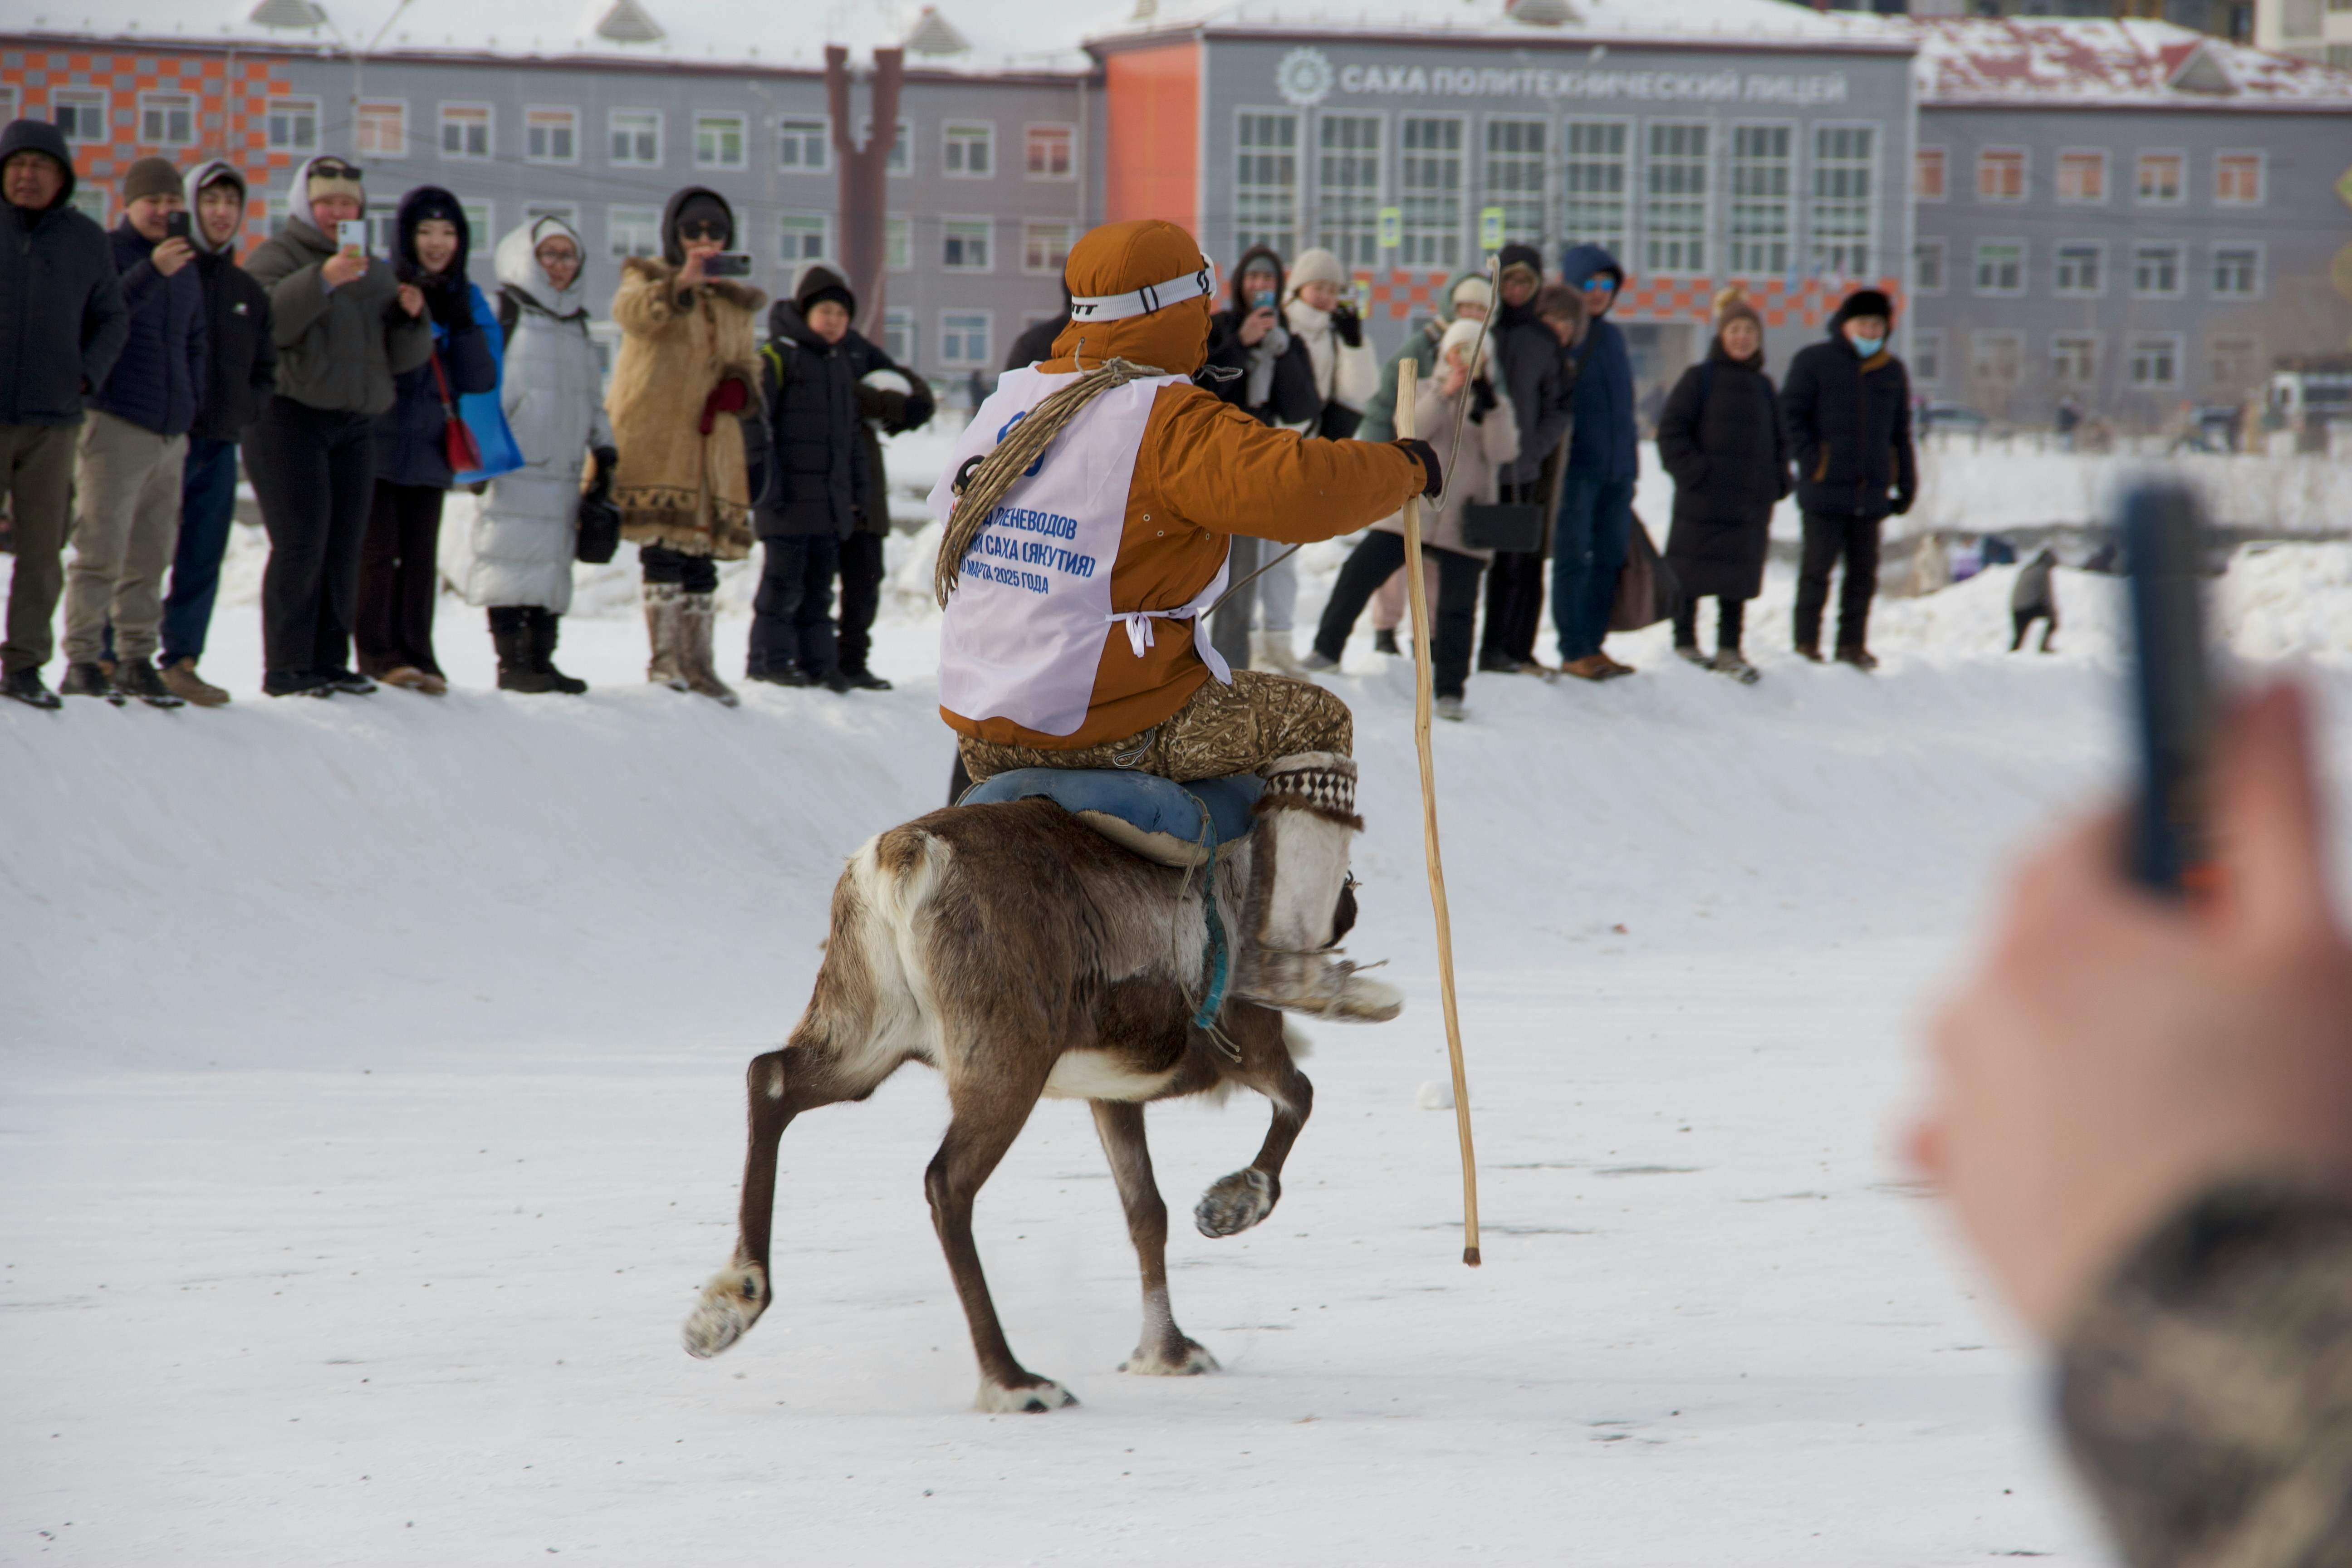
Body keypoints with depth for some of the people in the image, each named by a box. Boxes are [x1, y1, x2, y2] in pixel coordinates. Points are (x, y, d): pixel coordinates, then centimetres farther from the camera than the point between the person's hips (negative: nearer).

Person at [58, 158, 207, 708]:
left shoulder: (187, 270, 19)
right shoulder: (107, 252, -3)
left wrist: (190, 404, 20)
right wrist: (152, 272, -27)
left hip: (170, 432, 7)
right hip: (115, 428, -7)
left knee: (150, 558, 8)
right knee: (100, 553, -11)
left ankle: (137, 659, 14)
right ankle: (82, 660, -9)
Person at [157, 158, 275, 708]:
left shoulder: (248, 291, 15)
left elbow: (265, 368, 22)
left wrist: (243, 409, 7)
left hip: (220, 444, 6)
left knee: (203, 559, 6)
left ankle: (182, 661, 11)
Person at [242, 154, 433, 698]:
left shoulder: (375, 270, 19)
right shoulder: (277, 256, 1)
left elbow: (403, 358, 16)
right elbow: (264, 321, -19)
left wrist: (412, 317, -4)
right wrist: (323, 280, -28)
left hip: (355, 424, 6)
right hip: (290, 415, -6)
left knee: (345, 549, 4)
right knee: (302, 544, -12)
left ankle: (330, 660, 10)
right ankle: (286, 668, -9)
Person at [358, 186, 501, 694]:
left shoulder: (468, 301, 10)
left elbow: (482, 380, 3)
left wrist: (460, 323, -10)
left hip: (430, 446, 4)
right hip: (377, 440, -4)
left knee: (421, 554, 4)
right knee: (378, 548, -5)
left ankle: (416, 652, 9)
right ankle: (378, 653, 1)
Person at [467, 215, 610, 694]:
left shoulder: (577, 329, 19)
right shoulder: (509, 318, -4)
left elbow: (593, 399, 26)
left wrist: (604, 452, 19)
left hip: (563, 470, 7)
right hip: (516, 469, -7)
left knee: (553, 566, 8)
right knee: (514, 562, -8)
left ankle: (541, 658, 13)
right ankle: (511, 662, -6)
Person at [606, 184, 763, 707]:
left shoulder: (736, 301, 19)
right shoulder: (649, 278, 4)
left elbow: (747, 361, 26)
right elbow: (631, 311, -20)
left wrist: (737, 388, 0)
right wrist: (680, 284, -40)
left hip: (708, 439, 5)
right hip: (652, 435, -5)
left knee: (702, 554, 5)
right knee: (663, 547, -12)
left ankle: (697, 662, 10)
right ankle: (665, 656, -7)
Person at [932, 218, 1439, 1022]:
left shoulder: (1010, 403, 9)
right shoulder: (1169, 422, -14)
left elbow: (952, 507, 25)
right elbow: (1300, 487, -26)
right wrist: (1402, 469, -7)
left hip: (980, 729, 7)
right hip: (1114, 725, -7)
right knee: (1310, 721, 11)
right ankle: (1288, 948, 2)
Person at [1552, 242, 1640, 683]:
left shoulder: (1611, 335, 15)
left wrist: (1630, 460, 20)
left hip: (1616, 465, 7)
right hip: (1576, 465, -7)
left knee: (1611, 558, 8)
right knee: (1573, 557, -5)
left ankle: (1593, 644, 15)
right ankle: (1574, 651, -2)